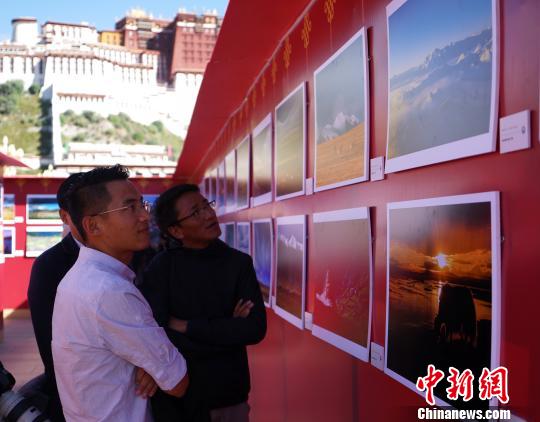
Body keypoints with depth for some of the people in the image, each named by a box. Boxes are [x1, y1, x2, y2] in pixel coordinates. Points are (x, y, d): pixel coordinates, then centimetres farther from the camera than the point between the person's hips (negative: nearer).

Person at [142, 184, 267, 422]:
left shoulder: (239, 263, -4)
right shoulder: (161, 268, -9)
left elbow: (255, 329, -15)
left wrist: (185, 327, -17)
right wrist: (227, 331, -16)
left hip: (228, 392, 2)